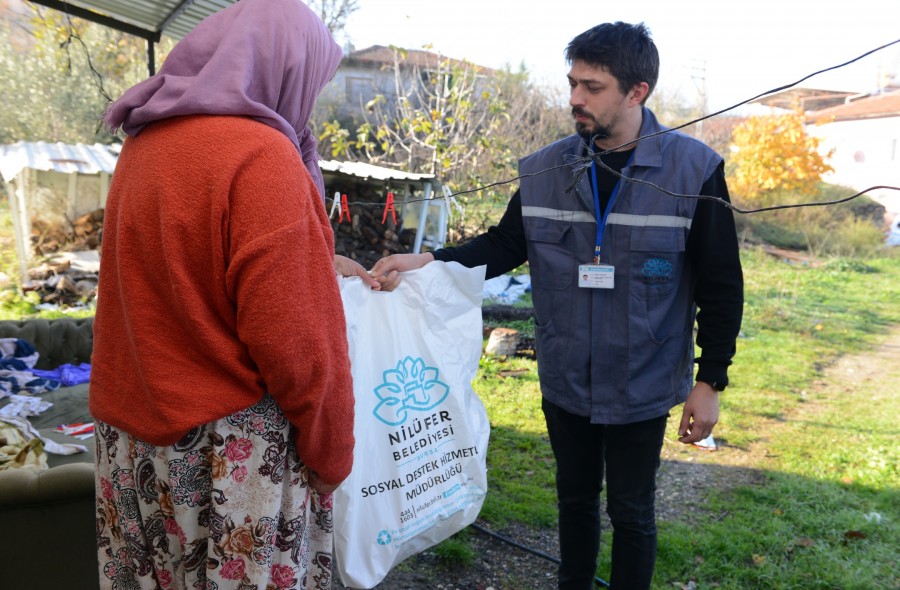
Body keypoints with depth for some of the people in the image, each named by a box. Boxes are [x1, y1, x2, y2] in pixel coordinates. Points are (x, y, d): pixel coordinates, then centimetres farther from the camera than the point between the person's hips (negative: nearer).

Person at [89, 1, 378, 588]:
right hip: (231, 451, -8)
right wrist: (332, 457, -9)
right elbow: (295, 344, -23)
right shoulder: (260, 154, -20)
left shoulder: (146, 141, 5)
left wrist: (313, 260, 22)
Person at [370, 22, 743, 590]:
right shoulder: (545, 169, -5)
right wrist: (428, 261, -14)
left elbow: (720, 286, -8)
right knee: (575, 500, 21)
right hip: (564, 384, 3)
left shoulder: (694, 170, -13)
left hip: (641, 390, -3)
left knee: (631, 511, 13)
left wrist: (709, 381, -7)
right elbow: (505, 245, 3)